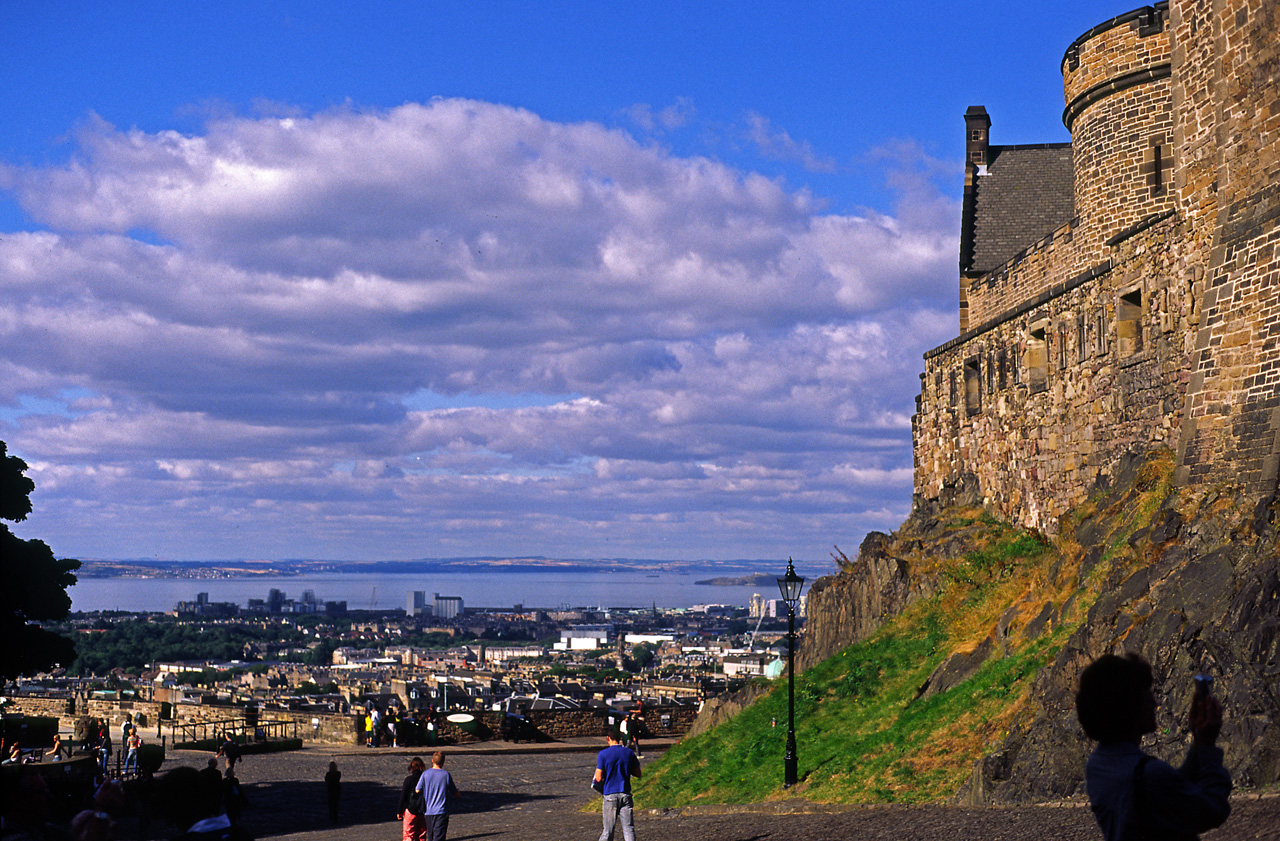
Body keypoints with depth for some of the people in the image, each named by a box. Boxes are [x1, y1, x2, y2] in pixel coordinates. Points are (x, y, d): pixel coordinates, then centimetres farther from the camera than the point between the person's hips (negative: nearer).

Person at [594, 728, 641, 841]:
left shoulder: (603, 754, -7)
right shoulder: (629, 752, 2)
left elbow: (598, 778, -8)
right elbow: (638, 774, 9)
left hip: (610, 795, -2)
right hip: (626, 794, 2)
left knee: (608, 831, 6)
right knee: (629, 828, 0)